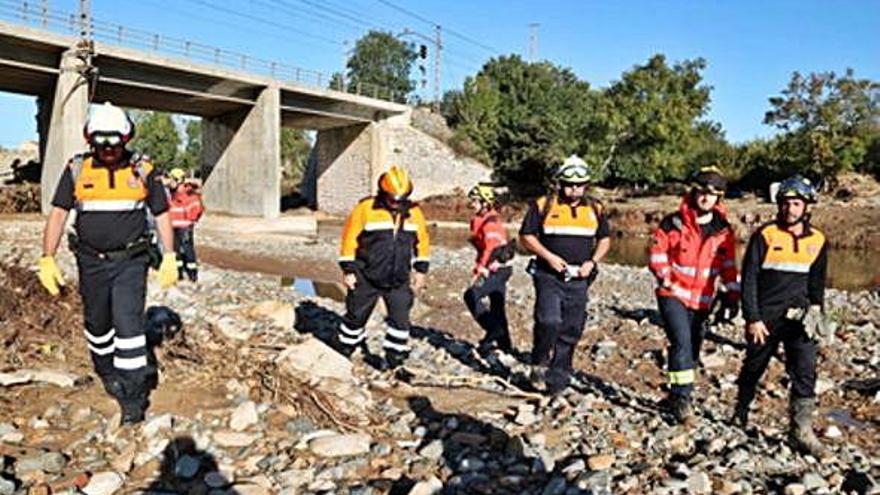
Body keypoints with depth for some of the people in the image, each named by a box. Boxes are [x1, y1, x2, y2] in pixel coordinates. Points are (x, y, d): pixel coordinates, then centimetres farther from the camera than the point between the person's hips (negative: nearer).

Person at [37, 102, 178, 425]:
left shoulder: (142, 170, -3)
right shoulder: (77, 170, -1)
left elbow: (162, 214, 4)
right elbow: (57, 214, -2)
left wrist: (169, 258, -1)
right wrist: (47, 259, -11)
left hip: (131, 262, -2)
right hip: (92, 262, 2)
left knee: (128, 323, -9)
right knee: (98, 323, 15)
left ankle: (133, 397, -2)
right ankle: (106, 370, 41)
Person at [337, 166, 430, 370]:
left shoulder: (413, 212, 2)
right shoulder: (366, 209, -11)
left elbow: (422, 241, 13)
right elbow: (350, 238, -6)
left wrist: (420, 269, 9)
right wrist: (348, 269, -7)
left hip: (399, 280, 3)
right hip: (367, 278, -2)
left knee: (400, 318, -1)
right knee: (356, 315, 11)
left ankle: (394, 356, 13)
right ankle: (345, 349, 31)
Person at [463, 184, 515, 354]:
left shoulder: (491, 222, -17)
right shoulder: (479, 220, 14)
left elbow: (491, 249, -26)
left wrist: (480, 272, -28)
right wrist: (477, 266, 15)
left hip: (498, 269, -10)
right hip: (499, 269, 10)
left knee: (471, 296, -15)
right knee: (497, 306, 14)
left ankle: (493, 330, -11)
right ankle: (504, 343, 22)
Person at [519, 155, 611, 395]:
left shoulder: (594, 209, 10)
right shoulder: (543, 205, -1)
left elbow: (604, 240, 18)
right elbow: (526, 236, 1)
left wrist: (592, 262, 1)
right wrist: (548, 256, -12)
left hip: (579, 279, 3)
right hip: (549, 276, -3)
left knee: (571, 331, 6)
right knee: (549, 321, -21)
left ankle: (557, 378, 19)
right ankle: (539, 364, 5)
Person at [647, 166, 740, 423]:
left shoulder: (723, 230, 3)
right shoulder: (673, 223, -7)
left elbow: (729, 265, 11)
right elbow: (657, 251, -1)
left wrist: (732, 295, 7)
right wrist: (665, 276, -14)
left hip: (701, 300, 4)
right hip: (673, 294, -4)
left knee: (692, 350, 10)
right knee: (682, 342, -19)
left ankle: (677, 396, 26)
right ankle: (681, 396, -10)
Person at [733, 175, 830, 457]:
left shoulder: (818, 241, 5)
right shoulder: (765, 235, -7)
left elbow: (817, 283, 17)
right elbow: (749, 279, -9)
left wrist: (817, 315, 13)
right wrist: (752, 318, -13)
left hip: (799, 317, 3)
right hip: (764, 317, -2)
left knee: (805, 373, -7)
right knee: (754, 368, 13)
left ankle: (801, 431, 0)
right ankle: (741, 411, 35)